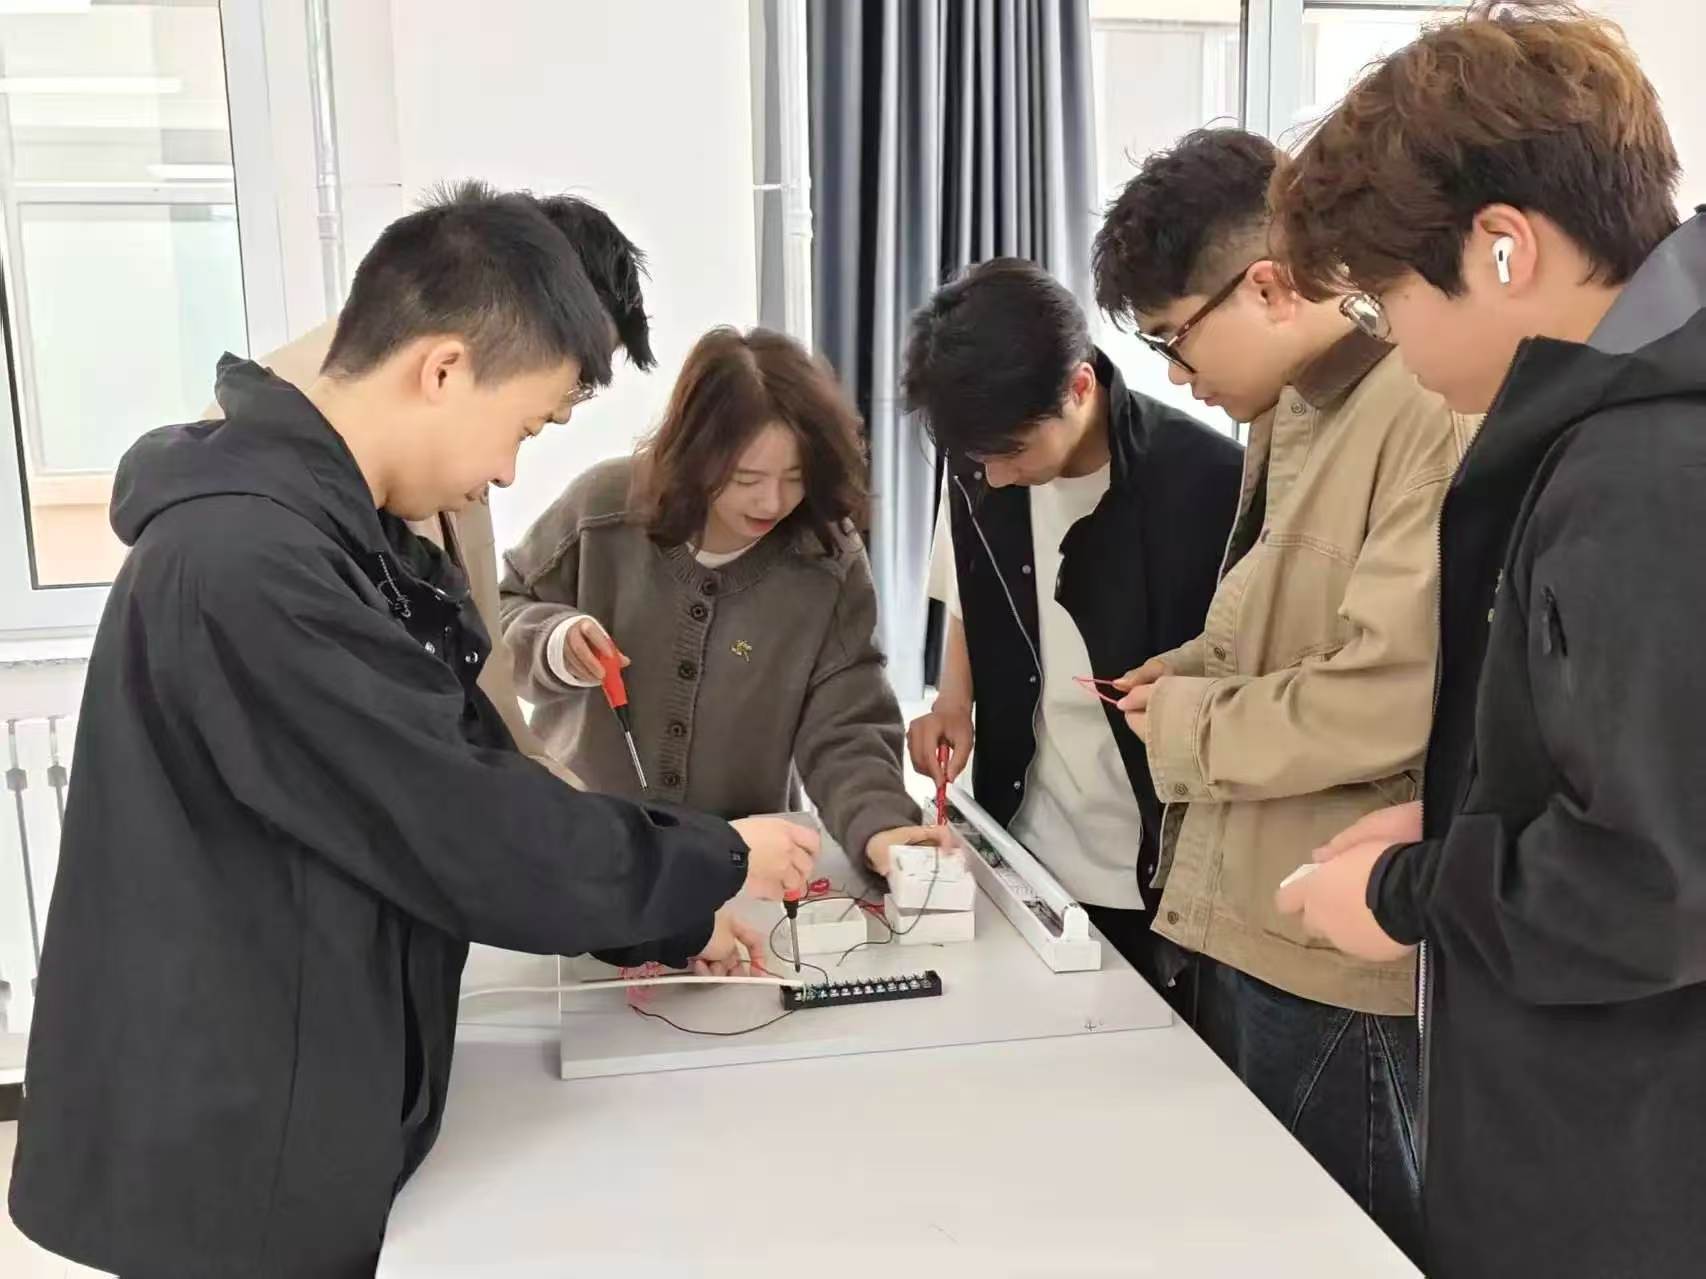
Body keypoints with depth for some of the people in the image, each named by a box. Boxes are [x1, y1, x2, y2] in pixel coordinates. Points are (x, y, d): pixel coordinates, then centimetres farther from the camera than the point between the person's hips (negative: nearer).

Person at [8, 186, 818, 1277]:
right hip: (234, 1173, -9)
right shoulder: (249, 563, -28)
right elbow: (470, 835, -25)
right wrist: (716, 862, -10)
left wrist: (661, 922, 7)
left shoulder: (340, 537, 5)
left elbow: (458, 777, 11)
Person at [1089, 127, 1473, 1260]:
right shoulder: (1290, 409, 9)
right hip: (1243, 923, 9)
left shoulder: (1436, 414, -20)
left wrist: (1192, 726, -11)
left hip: (1342, 956, -9)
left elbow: (1383, 700, -26)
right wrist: (1200, 666, 3)